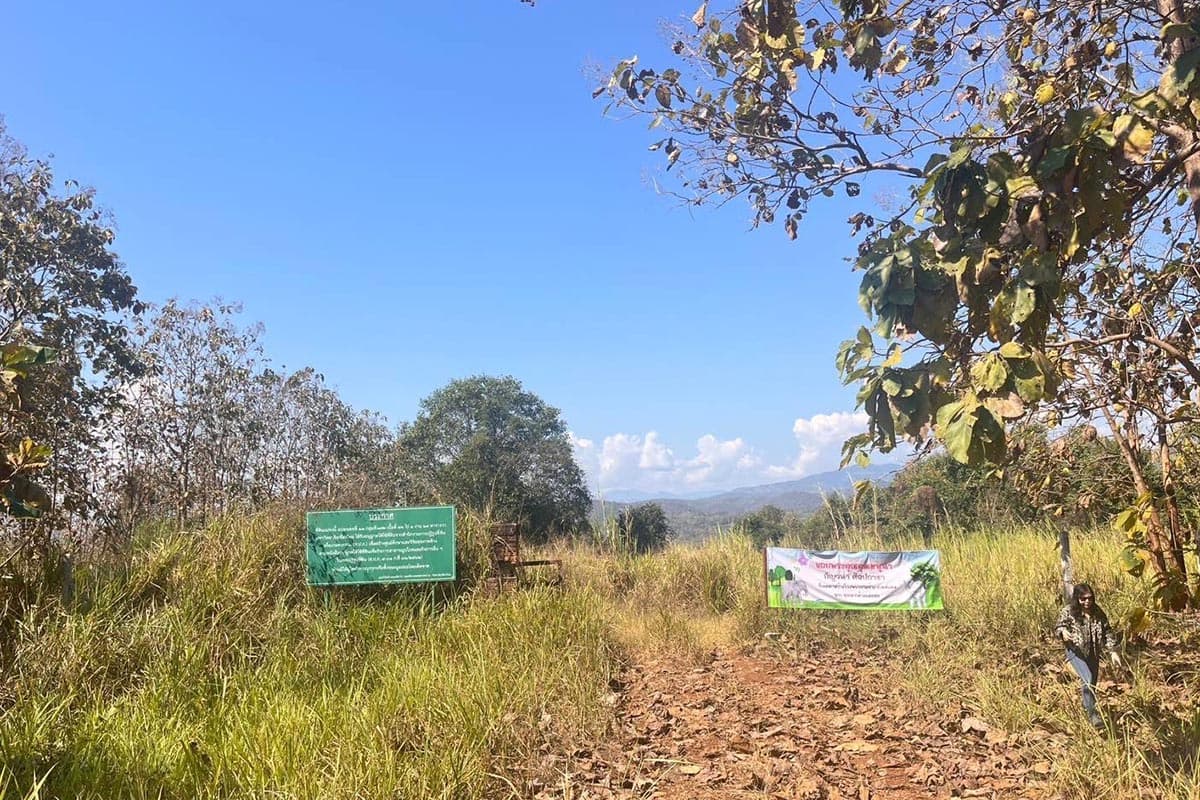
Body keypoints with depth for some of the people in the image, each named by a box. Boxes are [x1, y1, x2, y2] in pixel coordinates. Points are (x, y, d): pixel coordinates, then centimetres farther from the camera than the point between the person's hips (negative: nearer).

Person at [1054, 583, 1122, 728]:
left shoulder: (1098, 613, -1)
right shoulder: (1068, 611, -12)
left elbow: (1108, 633, 5)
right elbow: (1058, 627, -6)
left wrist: (1113, 651, -2)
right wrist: (1063, 632, -29)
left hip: (1093, 653, 5)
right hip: (1076, 652, -5)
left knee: (1092, 683, 13)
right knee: (1088, 680, -22)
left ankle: (1086, 706, 38)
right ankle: (1092, 713, -10)